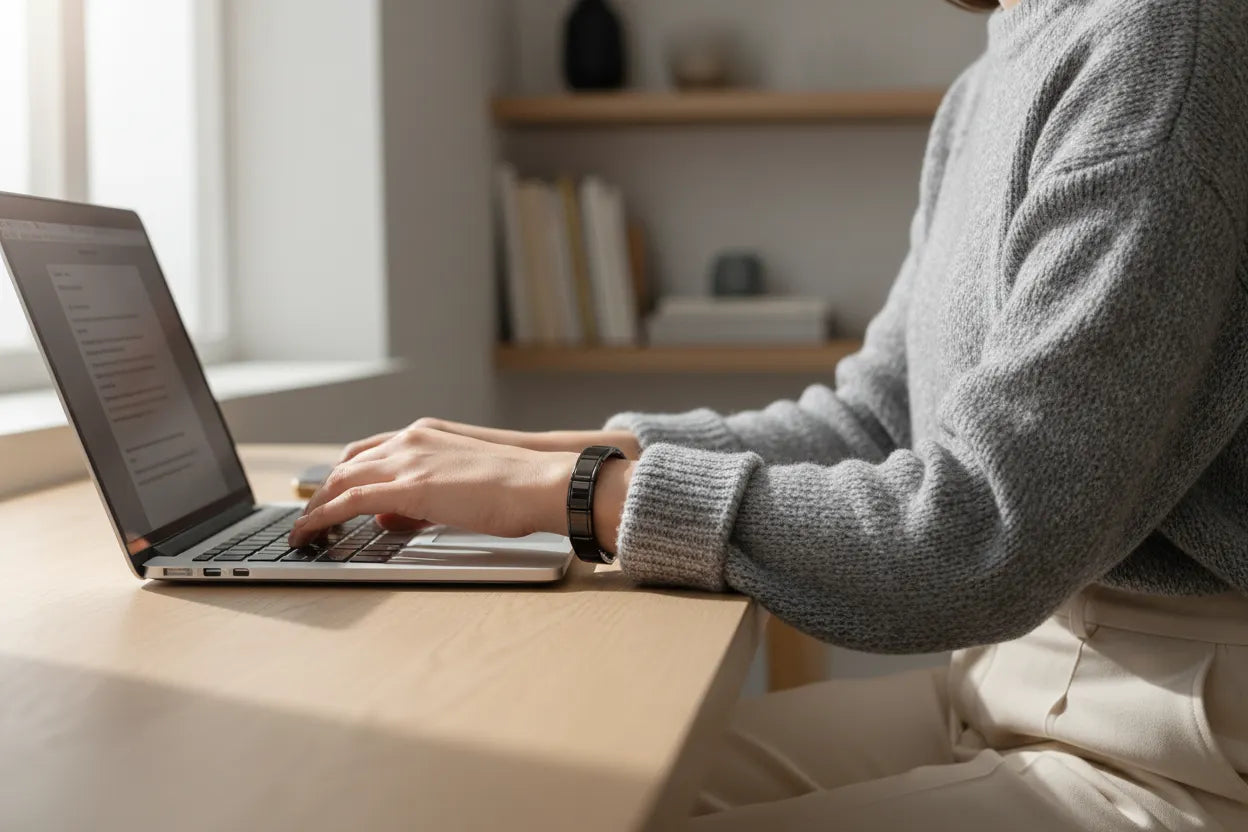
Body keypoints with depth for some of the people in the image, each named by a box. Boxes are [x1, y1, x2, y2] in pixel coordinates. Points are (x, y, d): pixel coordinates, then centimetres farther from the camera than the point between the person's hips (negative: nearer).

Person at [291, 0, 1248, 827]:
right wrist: (548, 452, 1)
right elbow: (872, 421, 11)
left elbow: (980, 542, -25)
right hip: (1011, 668, 7)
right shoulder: (989, 92, 10)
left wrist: (574, 486, -19)